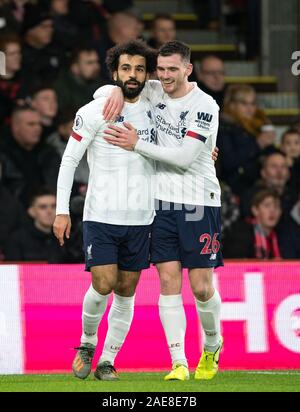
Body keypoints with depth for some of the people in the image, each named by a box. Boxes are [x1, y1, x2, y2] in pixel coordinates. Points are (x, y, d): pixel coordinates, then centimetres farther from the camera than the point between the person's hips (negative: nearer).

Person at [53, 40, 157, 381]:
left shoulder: (152, 111, 8)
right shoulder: (94, 112, -5)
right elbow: (69, 161, -2)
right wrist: (62, 211, -6)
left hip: (140, 218, 4)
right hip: (100, 216, -4)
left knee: (126, 292, 4)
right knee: (103, 285, -12)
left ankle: (107, 361, 14)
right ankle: (87, 343, 15)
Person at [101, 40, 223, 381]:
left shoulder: (204, 106, -11)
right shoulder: (155, 92, 7)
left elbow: (184, 157, -16)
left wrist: (136, 144, -13)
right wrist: (119, 91, 1)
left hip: (199, 203, -4)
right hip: (163, 202, 4)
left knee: (201, 287, -2)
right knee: (169, 282, -4)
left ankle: (212, 345, 25)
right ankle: (178, 363, -5)